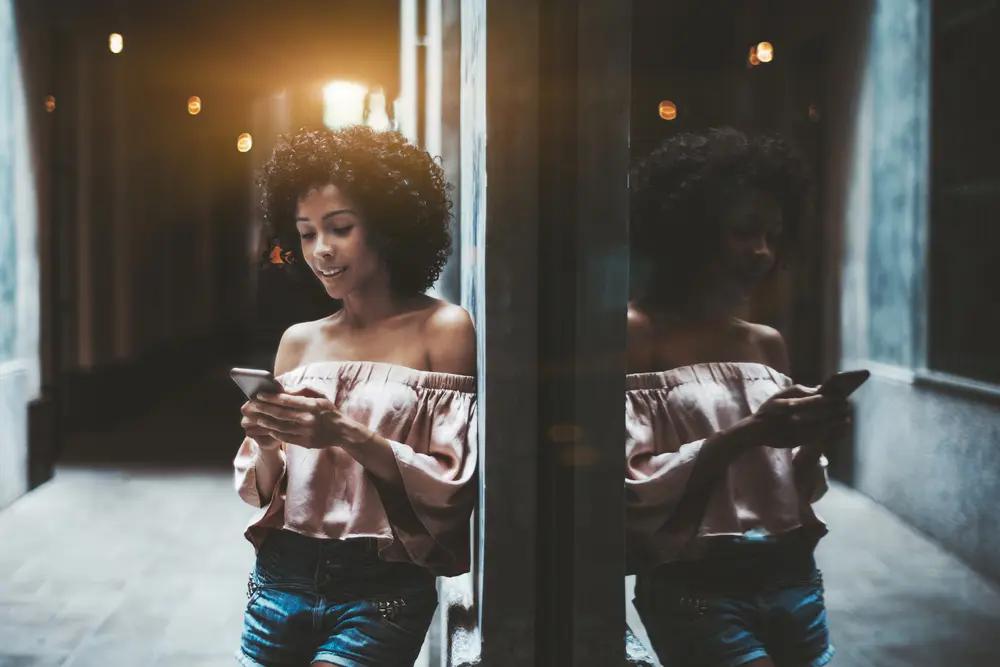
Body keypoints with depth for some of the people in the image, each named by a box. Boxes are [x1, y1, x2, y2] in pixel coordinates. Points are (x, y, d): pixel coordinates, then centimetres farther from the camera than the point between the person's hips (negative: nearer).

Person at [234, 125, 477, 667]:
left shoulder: (443, 329, -4)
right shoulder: (298, 341, 9)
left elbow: (449, 487, -10)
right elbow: (260, 491, 11)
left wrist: (349, 435, -22)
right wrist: (267, 444, -10)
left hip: (380, 589, -4)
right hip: (282, 576, 4)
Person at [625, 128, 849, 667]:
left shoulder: (768, 343, 10)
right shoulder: (638, 333, -8)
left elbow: (790, 489, 15)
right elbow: (633, 491, -14)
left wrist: (814, 443, -5)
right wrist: (745, 436, -21)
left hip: (793, 579, 6)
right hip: (698, 589, -6)